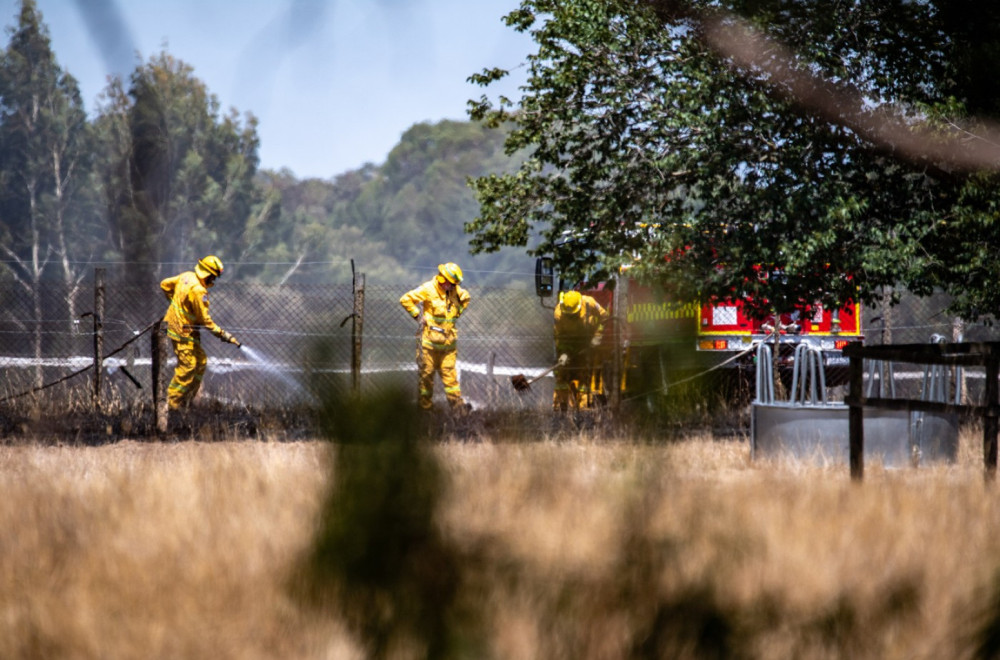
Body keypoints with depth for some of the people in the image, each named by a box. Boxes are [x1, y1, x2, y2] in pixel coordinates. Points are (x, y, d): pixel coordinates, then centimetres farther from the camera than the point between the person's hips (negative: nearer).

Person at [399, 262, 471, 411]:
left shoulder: (456, 291, 7)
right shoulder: (428, 289, -11)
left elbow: (465, 298, 29)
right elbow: (406, 299, -11)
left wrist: (456, 313, 16)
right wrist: (417, 315, -10)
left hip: (448, 341, 4)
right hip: (429, 339, -4)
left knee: (449, 372, 3)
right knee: (427, 372, 2)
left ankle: (456, 401, 3)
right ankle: (426, 403, 10)